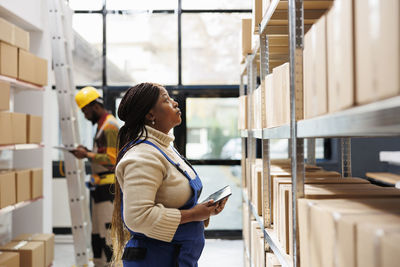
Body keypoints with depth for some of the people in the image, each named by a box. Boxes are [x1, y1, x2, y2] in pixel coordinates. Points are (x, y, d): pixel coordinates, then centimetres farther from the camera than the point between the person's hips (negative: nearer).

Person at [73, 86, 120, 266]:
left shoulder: (109, 126, -14)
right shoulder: (102, 124, 18)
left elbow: (112, 159, -21)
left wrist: (87, 155, -15)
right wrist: (87, 152, 10)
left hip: (109, 185, -10)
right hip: (100, 185, 10)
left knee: (108, 230, -9)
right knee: (97, 231, 15)